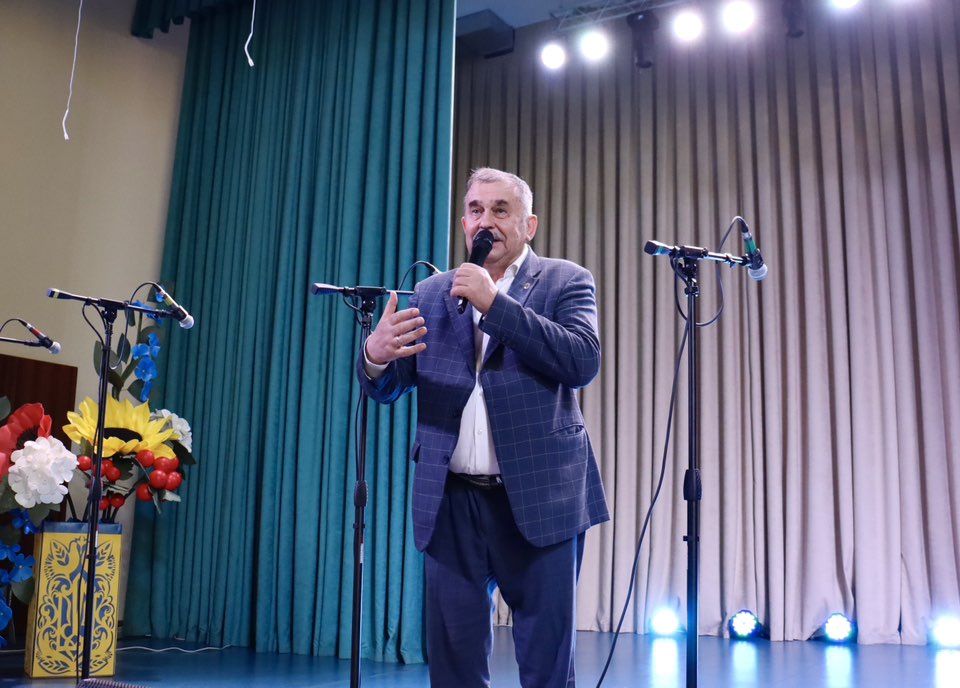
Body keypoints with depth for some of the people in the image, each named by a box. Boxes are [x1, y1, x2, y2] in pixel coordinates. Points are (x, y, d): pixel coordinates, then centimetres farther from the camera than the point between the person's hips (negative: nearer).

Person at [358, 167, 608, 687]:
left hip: (539, 498, -3)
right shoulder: (432, 293, 12)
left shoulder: (565, 282, 4)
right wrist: (376, 355, -16)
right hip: (452, 502, 3)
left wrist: (495, 303, -17)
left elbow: (583, 361, -13)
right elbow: (388, 389, 8)